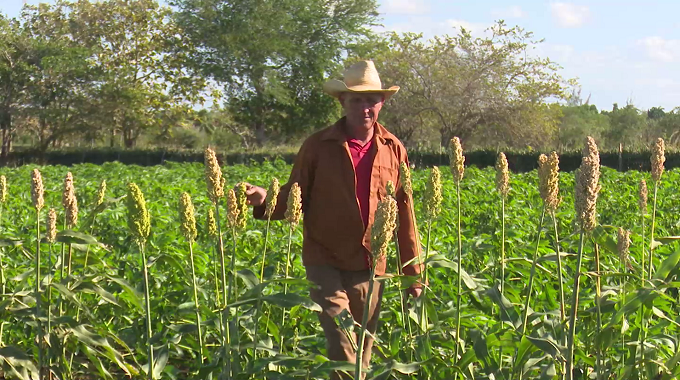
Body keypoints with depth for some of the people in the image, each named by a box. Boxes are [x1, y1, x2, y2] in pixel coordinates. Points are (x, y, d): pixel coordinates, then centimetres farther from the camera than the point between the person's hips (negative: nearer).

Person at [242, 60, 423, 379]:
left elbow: (403, 214, 9)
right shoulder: (318, 146, -2)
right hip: (327, 264, -3)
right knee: (342, 348, -15)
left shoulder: (393, 149, 5)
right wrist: (264, 200, -20)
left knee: (363, 352, 11)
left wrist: (413, 272, 11)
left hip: (370, 268, 3)